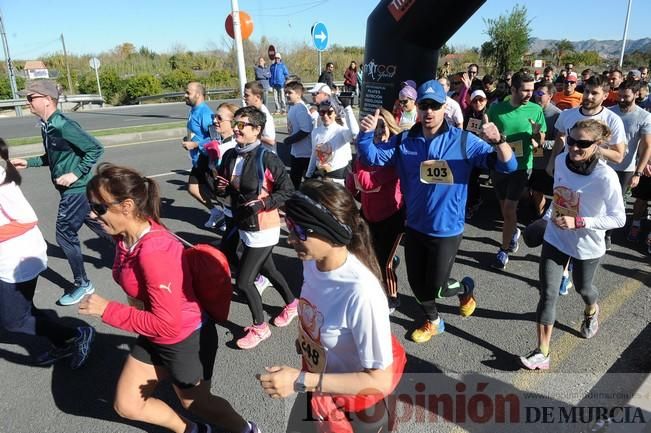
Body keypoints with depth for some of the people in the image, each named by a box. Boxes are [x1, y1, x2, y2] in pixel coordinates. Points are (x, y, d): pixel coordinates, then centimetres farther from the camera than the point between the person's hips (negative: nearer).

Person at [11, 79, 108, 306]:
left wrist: (76, 174, -21)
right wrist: (28, 162, 13)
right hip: (74, 190, 9)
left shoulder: (63, 126, -20)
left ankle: (82, 284, 17)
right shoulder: (47, 126, 8)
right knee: (103, 229, 16)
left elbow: (95, 149, -22)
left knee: (65, 235, 1)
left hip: (76, 190, -9)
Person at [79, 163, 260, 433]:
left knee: (195, 403, 19)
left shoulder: (155, 251, -34)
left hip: (186, 339, -8)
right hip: (154, 337, 8)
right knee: (126, 405, 20)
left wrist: (107, 310, -26)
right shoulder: (127, 238, -7)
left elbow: (165, 324, -31)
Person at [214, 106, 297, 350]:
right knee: (267, 269, 24)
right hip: (243, 226, 8)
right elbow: (224, 189, 13)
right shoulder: (230, 156, 0)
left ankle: (260, 328, 20)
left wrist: (262, 204, -25)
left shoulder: (267, 159, -21)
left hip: (263, 230, -7)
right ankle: (292, 303, 49)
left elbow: (287, 191, -15)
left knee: (243, 281, -4)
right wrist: (221, 188, -8)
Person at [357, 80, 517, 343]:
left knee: (436, 287, 7)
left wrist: (498, 141, -35)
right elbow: (372, 156, -4)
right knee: (416, 282, 17)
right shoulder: (404, 141, -4)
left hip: (447, 229, -4)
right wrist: (366, 134, -23)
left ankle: (465, 288, 44)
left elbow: (507, 165, -14)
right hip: (414, 227, 4)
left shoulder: (463, 141, -13)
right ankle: (432, 322, 45)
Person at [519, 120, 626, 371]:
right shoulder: (560, 160, -11)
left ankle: (591, 311, 61)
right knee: (548, 294, -1)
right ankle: (542, 353, 7)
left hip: (587, 245, -3)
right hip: (555, 238, 3)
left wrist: (578, 222, -28)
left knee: (582, 288, 23)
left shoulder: (606, 177, -26)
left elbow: (618, 219, -20)